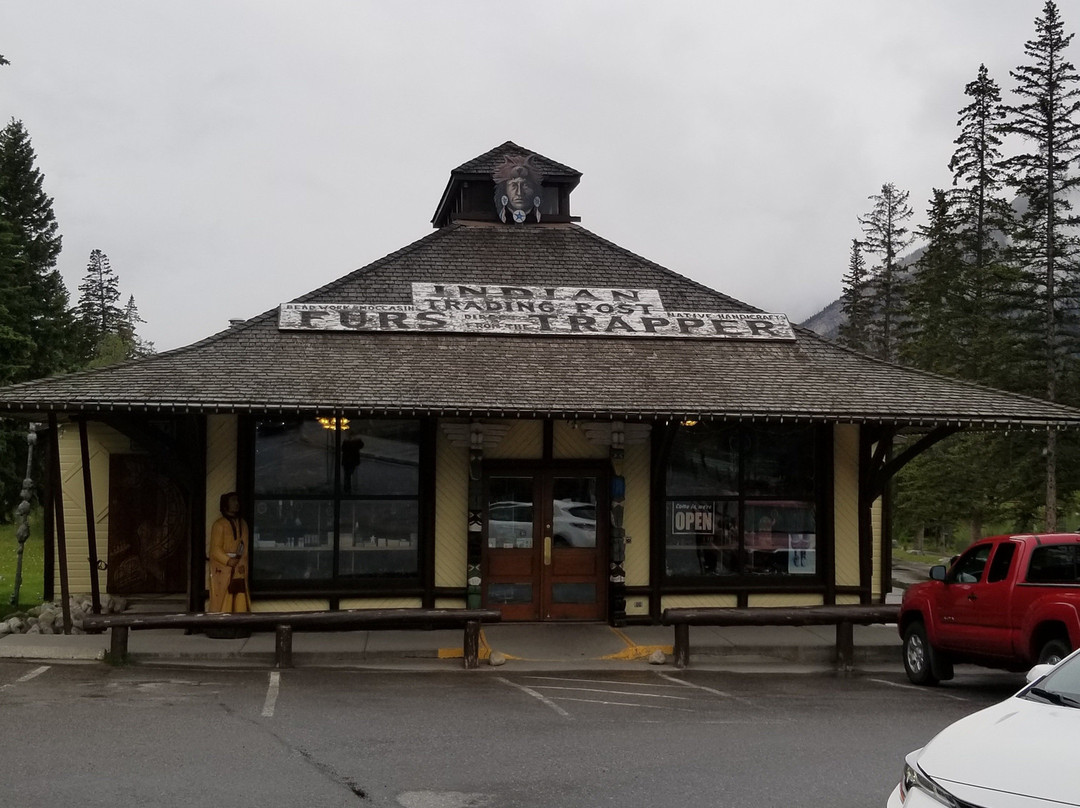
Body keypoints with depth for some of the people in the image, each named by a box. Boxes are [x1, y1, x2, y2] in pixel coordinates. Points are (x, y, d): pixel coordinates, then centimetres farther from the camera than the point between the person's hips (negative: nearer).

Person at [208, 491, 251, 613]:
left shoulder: (243, 524, 13)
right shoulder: (219, 524, -6)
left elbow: (245, 547, 11)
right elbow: (215, 549, -10)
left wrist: (243, 564, -4)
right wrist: (228, 561, -23)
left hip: (239, 571, 6)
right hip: (222, 570, -6)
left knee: (240, 601, 2)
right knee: (222, 601, -7)